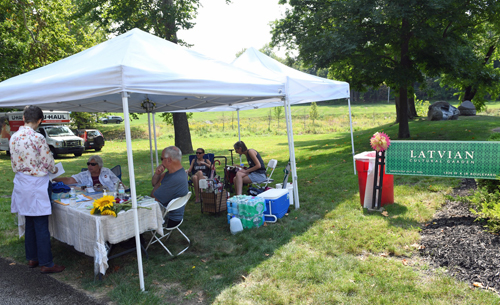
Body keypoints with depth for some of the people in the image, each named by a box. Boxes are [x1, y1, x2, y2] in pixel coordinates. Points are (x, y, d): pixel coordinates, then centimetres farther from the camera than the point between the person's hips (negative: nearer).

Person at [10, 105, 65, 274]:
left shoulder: (13, 137, 3)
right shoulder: (38, 138, -18)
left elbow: (14, 163, 11)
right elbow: (48, 161, -11)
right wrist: (54, 169, 10)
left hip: (21, 182, 7)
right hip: (36, 183, -7)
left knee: (29, 222, 17)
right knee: (41, 225, -1)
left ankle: (31, 258, 27)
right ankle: (46, 263, 6)